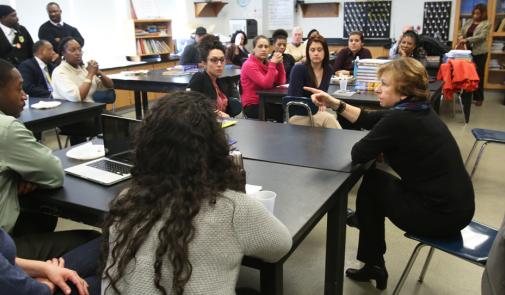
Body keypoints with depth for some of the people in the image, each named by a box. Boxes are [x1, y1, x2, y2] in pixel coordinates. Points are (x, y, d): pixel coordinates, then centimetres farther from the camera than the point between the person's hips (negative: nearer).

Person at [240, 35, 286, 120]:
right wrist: (273, 63, -22)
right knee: (284, 113, -25)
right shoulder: (249, 65, -11)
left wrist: (279, 63, -7)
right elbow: (266, 84, -22)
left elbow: (281, 82, 4)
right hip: (252, 106, -7)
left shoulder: (267, 63, 11)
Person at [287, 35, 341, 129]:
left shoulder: (328, 70, 2)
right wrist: (316, 106, -21)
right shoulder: (299, 69, -14)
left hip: (316, 112, 5)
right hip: (298, 115, -5)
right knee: (328, 118, -31)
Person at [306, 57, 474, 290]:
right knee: (376, 181, 18)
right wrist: (334, 103, 5)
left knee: (371, 181, 7)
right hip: (455, 205, 8)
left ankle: (373, 265, 26)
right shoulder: (416, 110, 5)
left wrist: (380, 150, 4)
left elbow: (358, 154, -16)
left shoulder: (400, 119, -24)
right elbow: (369, 120, 12)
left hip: (441, 214, -8)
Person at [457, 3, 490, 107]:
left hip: (479, 53, -4)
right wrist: (460, 37, -11)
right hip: (467, 51, 5)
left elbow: (481, 37, -18)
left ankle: (479, 98, 12)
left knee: (478, 75, 3)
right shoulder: (468, 21, 9)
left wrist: (466, 40, -25)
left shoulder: (486, 24, -7)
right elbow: (461, 31, 13)